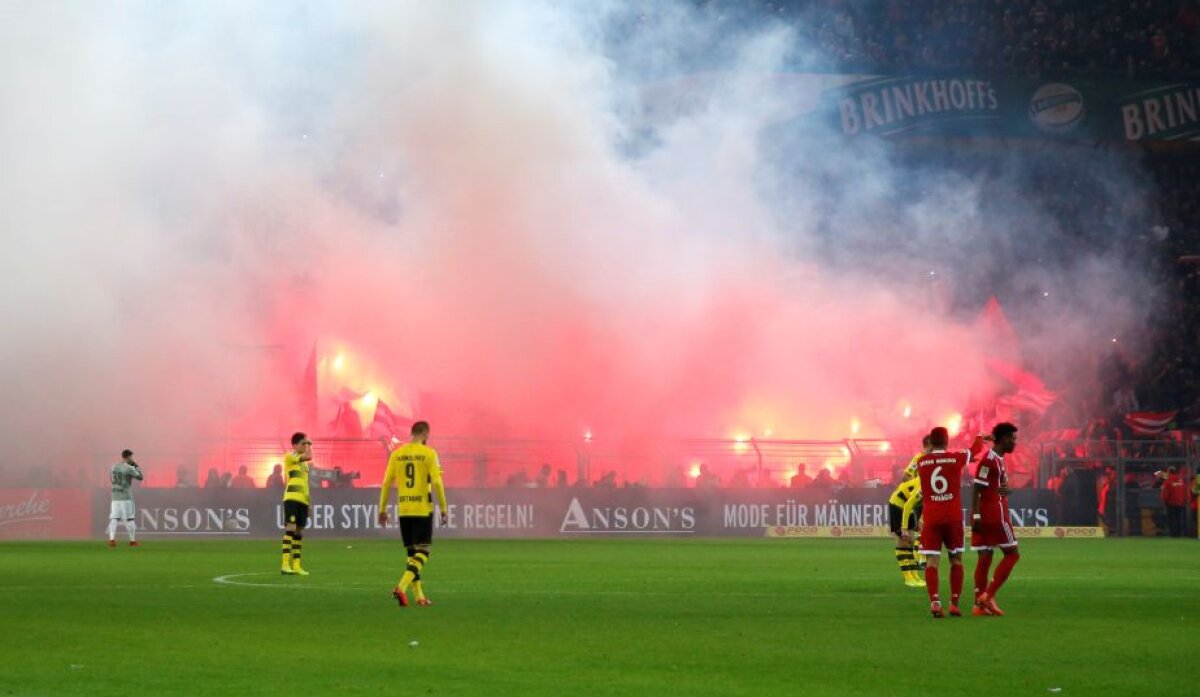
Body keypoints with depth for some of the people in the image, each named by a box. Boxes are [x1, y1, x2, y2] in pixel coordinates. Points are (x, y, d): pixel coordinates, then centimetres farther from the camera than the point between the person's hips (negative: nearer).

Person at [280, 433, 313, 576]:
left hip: (303, 500, 8)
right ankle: (285, 564, -18)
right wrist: (308, 446, -2)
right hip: (292, 498, -8)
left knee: (299, 531, 9)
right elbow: (308, 457, -18)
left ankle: (296, 565, 12)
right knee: (290, 528, -14)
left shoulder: (303, 461, 22)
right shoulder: (289, 457, -4)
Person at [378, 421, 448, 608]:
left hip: (403, 510, 4)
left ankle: (419, 595, 15)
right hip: (423, 509, -4)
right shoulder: (429, 454, -5)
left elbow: (387, 483, 5)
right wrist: (443, 509, -5)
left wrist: (382, 509, 12)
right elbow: (437, 483, -11)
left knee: (412, 553, 14)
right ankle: (401, 588, -21)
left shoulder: (397, 454, 6)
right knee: (422, 552, -1)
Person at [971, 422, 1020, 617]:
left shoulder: (998, 459, 17)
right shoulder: (990, 460, -13)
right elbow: (976, 488, -17)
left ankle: (979, 604, 5)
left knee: (985, 558, 6)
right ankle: (988, 595, -8)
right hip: (995, 513, -9)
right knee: (1012, 554, -3)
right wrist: (976, 515, -20)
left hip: (985, 515, 9)